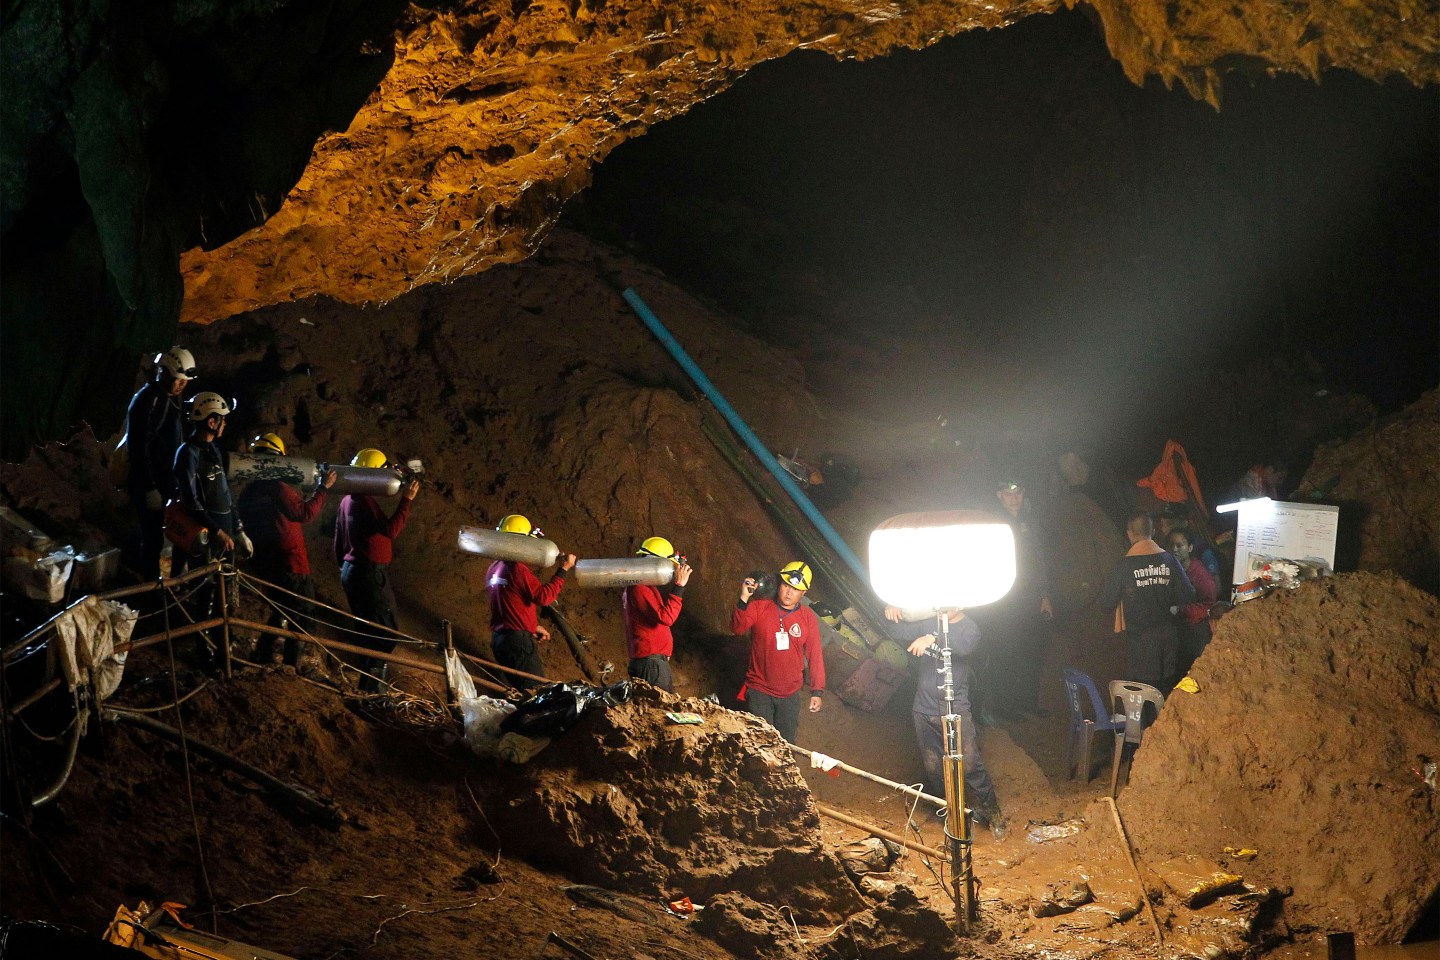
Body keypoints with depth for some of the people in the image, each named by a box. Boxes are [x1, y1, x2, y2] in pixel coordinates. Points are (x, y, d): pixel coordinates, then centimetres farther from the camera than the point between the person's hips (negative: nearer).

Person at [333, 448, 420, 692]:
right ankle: (370, 687, -12)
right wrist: (406, 500, -21)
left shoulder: (348, 500, 14)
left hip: (351, 569, 11)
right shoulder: (364, 500, -16)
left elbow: (339, 541, 21)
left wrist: (343, 566, 28)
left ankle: (368, 686, 17)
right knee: (386, 631, -8)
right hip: (370, 572, -11)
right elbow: (390, 530, -24)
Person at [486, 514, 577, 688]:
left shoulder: (494, 569, 14)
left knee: (521, 689, 13)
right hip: (518, 640, -9)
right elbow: (544, 596, -20)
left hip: (498, 639, 9)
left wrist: (533, 626, 25)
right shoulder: (518, 568, -15)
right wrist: (563, 570, -14)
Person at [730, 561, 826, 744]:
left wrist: (817, 691, 0)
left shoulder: (808, 618, 0)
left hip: (791, 695, 2)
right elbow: (737, 629, -19)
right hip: (759, 692, -2)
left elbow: (815, 655, 3)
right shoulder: (758, 608, -5)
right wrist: (744, 599, -32)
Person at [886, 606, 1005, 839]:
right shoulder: (929, 624, 8)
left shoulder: (970, 628, -7)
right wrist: (893, 616, -7)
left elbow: (964, 646, -29)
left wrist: (932, 639, -44)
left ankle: (992, 813, 3)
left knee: (970, 765, -10)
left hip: (955, 709, -5)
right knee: (933, 768, 10)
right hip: (924, 710, 5)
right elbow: (898, 634, 13)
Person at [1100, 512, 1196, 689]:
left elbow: (1107, 600, -7)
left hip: (1139, 637, -3)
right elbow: (1188, 596, 1)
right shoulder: (1170, 562, -4)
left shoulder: (1124, 567, -12)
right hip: (1167, 635, 3)